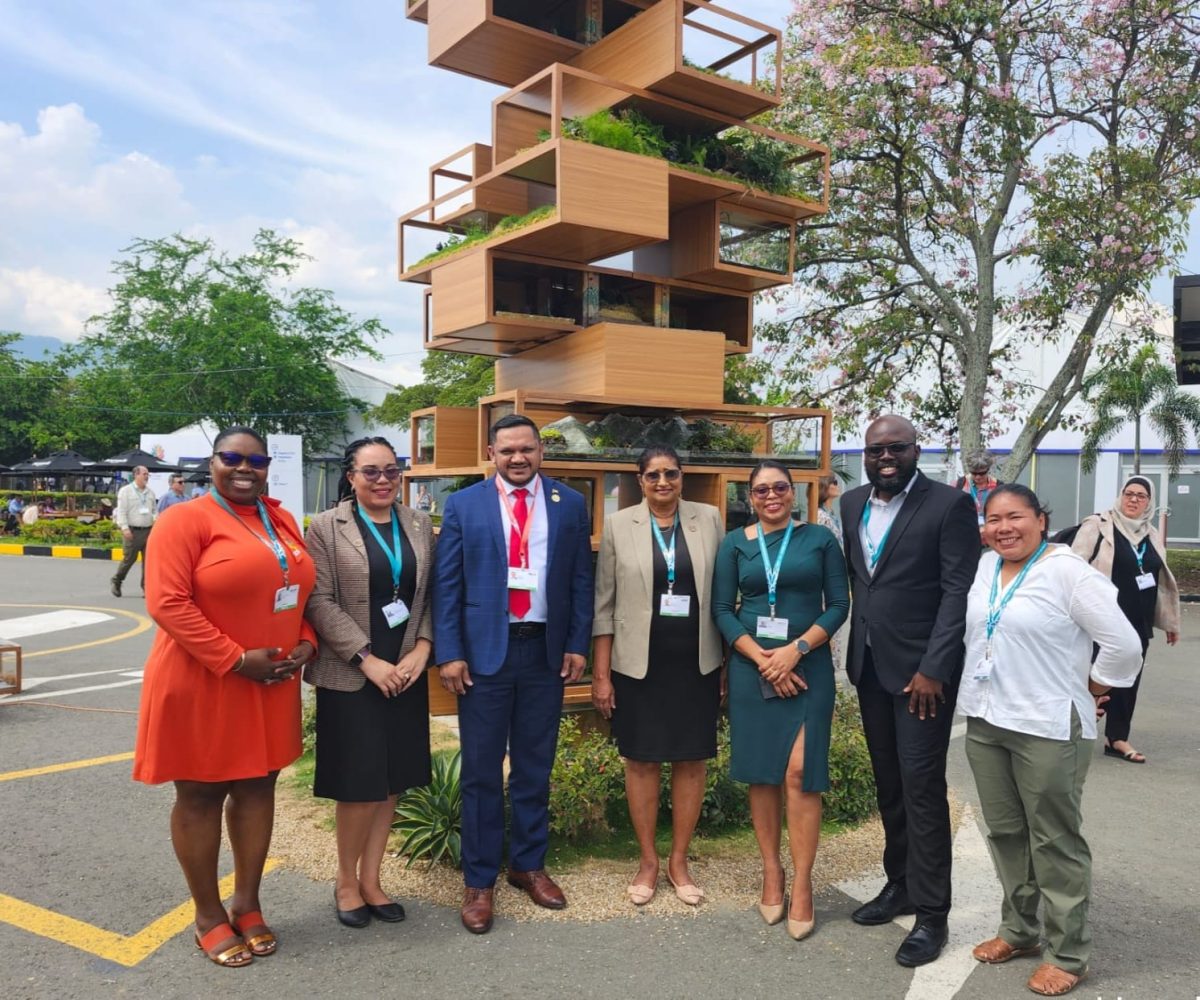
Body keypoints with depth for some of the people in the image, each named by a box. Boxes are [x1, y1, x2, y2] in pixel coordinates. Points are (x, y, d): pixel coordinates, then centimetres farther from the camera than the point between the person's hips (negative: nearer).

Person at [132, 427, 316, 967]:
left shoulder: (282, 521, 9)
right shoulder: (185, 519, -12)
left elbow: (301, 590, 16)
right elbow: (166, 603, -19)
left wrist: (305, 643, -2)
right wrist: (235, 660, -20)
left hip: (272, 684, 6)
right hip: (202, 685, -6)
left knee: (257, 788, 14)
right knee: (200, 796, 8)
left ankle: (247, 904, 29)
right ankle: (208, 915, 24)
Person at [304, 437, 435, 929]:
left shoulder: (419, 524, 8)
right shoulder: (326, 527, -3)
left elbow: (432, 594, 8)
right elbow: (320, 602, -9)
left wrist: (422, 648, -7)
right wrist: (368, 659, -15)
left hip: (406, 673, 4)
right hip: (350, 676, -4)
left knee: (392, 781, 10)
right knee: (359, 784, 0)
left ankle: (370, 879, 26)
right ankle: (346, 881, 23)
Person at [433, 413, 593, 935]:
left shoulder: (570, 505, 5)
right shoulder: (463, 505, 0)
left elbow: (581, 581, 6)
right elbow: (447, 585, -2)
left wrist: (577, 645, 0)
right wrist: (449, 654, -8)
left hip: (546, 651, 2)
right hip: (484, 651, -2)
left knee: (535, 768, 13)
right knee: (482, 772, 6)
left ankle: (529, 865, 30)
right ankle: (478, 880, 20)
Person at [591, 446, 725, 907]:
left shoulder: (709, 519, 2)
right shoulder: (618, 525, -1)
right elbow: (604, 604, 0)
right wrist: (600, 673, -3)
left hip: (696, 663, 1)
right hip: (638, 664, -1)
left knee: (691, 761, 8)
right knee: (641, 761, 8)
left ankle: (678, 861, 26)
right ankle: (648, 861, 25)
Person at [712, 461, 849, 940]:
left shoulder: (819, 538, 3)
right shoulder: (735, 543, 5)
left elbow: (838, 603, 0)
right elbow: (722, 610, 2)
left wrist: (795, 650, -12)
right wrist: (761, 658, -11)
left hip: (807, 668, -1)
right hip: (751, 668, 2)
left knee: (799, 774, -7)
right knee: (760, 773, 6)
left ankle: (802, 884, 5)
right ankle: (771, 872, 21)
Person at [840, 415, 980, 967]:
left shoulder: (949, 504, -9)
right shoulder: (852, 504, 9)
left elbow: (959, 592, -13)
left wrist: (934, 669, -18)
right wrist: (856, 649, 9)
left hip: (921, 668, -6)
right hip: (869, 666, 6)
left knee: (922, 788, -2)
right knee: (888, 784, 15)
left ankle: (931, 912, 10)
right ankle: (899, 884, 30)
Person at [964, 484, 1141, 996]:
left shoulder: (1067, 571, -14)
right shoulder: (985, 566, 6)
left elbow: (1123, 644, -15)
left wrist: (1092, 686, -3)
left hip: (1047, 728, -6)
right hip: (985, 722, 7)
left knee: (1054, 841, 5)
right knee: (1004, 832, 17)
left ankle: (1067, 955, 20)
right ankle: (1018, 929, 33)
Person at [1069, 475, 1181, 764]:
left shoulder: (1151, 536, 14)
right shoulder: (1098, 525, -6)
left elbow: (1162, 581, 20)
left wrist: (1170, 622, 21)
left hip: (1138, 623, 6)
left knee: (1128, 679, 8)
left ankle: (1117, 738, 17)